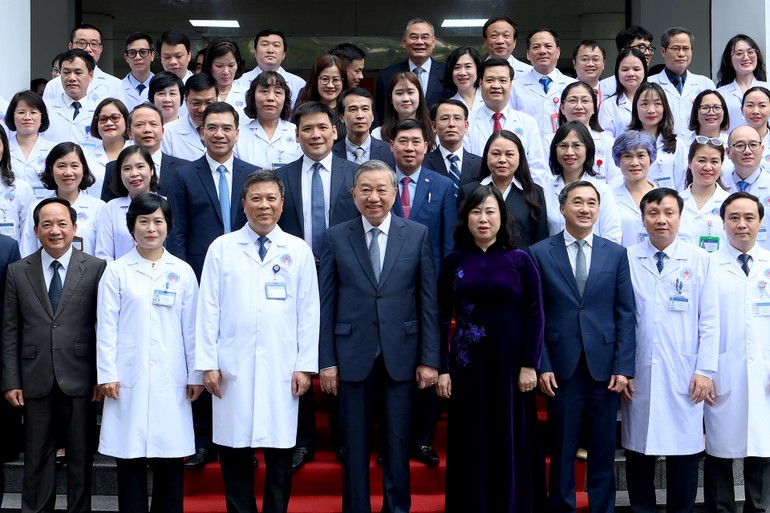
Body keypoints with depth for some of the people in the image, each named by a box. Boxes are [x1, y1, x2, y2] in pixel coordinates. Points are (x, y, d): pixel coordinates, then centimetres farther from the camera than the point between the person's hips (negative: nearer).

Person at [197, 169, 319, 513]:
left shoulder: (299, 251, 5)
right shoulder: (221, 248, 4)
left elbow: (309, 311, 3)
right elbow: (208, 308, 2)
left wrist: (305, 365, -2)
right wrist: (208, 363, -3)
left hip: (281, 369, 0)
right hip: (233, 368, 0)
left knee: (280, 453, 6)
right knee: (234, 452, 5)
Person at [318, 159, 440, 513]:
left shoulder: (417, 235, 2)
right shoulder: (336, 237, 2)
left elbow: (428, 301, 2)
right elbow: (326, 303, 1)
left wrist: (430, 358, -2)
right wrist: (326, 360, -3)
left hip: (400, 353, 0)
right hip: (353, 354, 0)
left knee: (398, 442, 8)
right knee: (355, 443, 8)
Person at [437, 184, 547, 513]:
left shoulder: (520, 260, 1)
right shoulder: (454, 262, 5)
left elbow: (535, 314, -2)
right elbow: (442, 318, 3)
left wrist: (529, 365, -9)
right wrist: (443, 369, -4)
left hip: (510, 364, -1)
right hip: (467, 365, 1)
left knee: (512, 443, 5)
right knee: (471, 445, 6)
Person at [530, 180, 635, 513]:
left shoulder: (616, 253, 6)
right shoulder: (540, 253, 2)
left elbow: (625, 314, 4)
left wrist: (623, 367, -3)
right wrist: (542, 365, -6)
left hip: (604, 365, 1)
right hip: (562, 366, -1)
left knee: (603, 448, 9)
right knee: (562, 449, 7)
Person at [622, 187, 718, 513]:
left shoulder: (699, 260, 2)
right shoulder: (627, 260, 2)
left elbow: (709, 321, 2)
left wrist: (705, 370, -3)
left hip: (684, 378, 0)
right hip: (638, 376, 0)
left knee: (683, 452, 6)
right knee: (638, 451, 8)